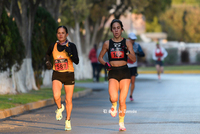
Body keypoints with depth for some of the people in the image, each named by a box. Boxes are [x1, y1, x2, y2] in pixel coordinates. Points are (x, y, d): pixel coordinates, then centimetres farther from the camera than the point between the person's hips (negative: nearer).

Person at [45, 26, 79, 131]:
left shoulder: (71, 46, -7)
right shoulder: (53, 46, 0)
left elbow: (76, 61, -15)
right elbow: (47, 54, 22)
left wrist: (70, 53, -29)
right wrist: (47, 62, 3)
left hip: (69, 75, -1)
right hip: (57, 75, 1)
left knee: (68, 100, 6)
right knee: (56, 96, -24)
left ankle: (68, 120, 27)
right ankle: (59, 108, 9)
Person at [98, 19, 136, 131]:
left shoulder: (127, 42, 4)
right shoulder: (107, 43, 6)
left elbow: (134, 59, 0)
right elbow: (100, 57, 16)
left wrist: (127, 52, -19)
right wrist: (105, 64, -4)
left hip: (125, 72, 0)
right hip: (113, 72, 0)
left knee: (122, 100, -3)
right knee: (113, 98, -22)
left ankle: (121, 122, 16)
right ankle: (114, 105, 15)